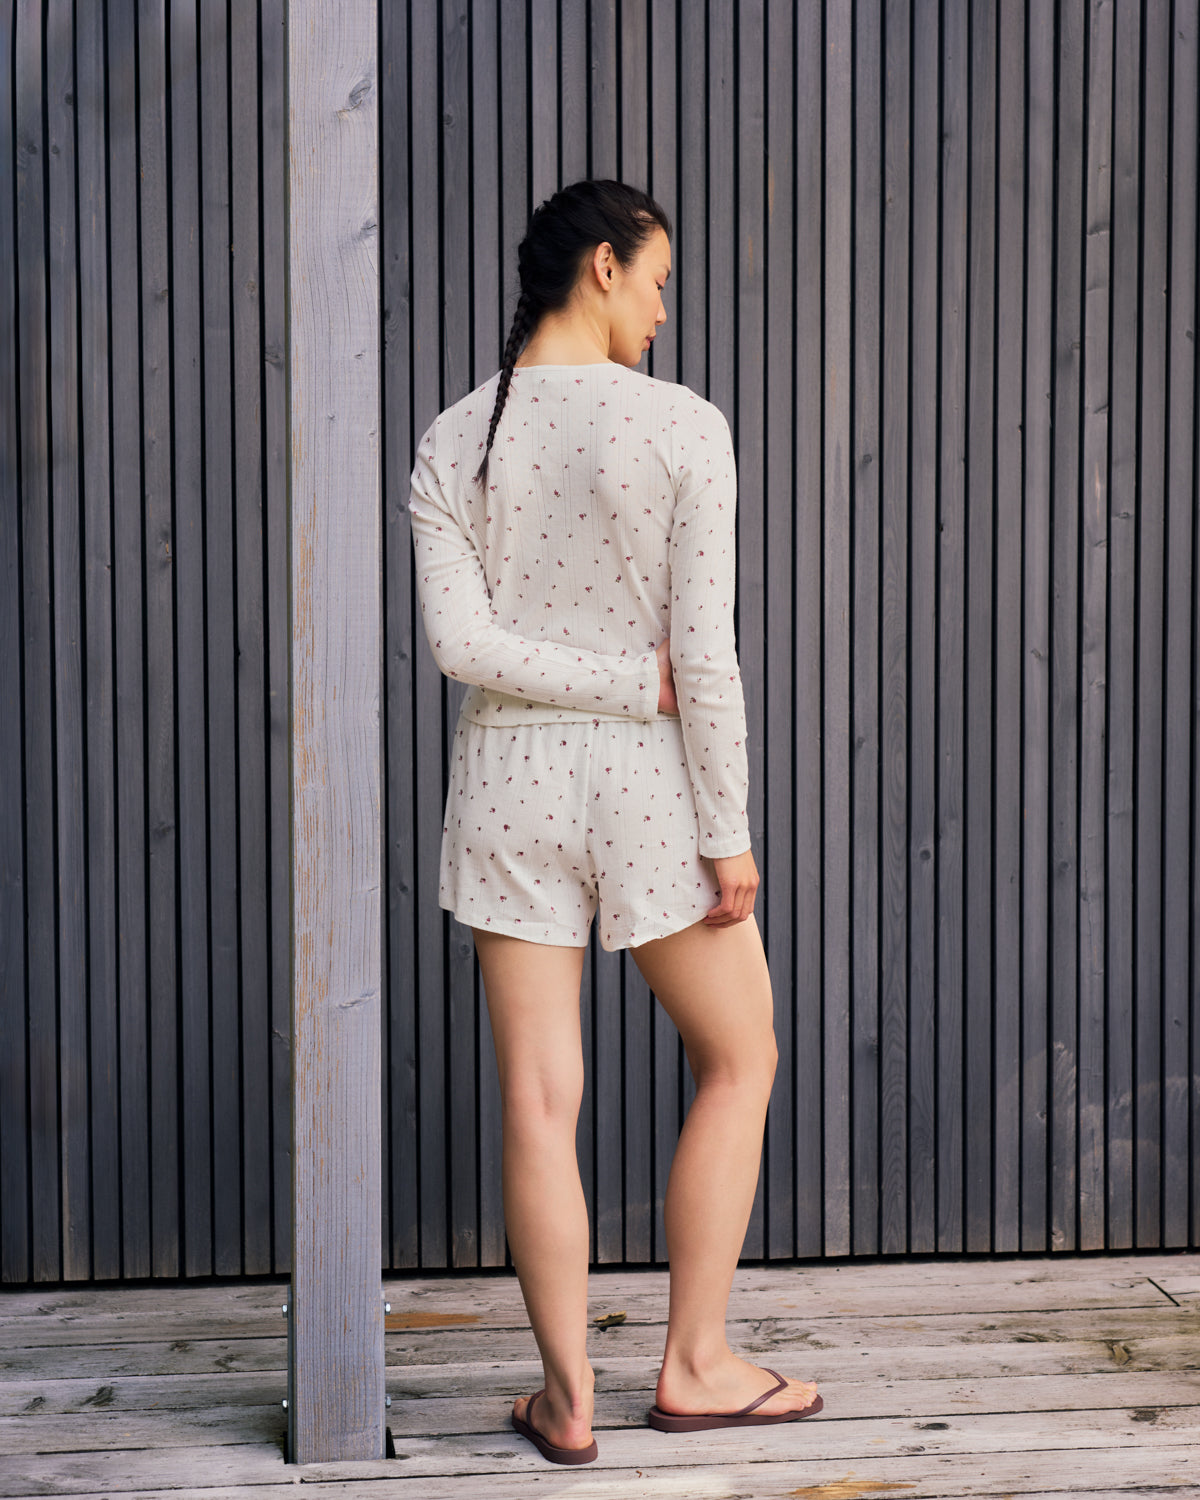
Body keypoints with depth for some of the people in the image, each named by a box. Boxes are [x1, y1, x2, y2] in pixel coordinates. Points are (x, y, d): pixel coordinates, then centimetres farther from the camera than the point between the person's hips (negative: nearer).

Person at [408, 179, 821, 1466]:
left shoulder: (451, 446, 1)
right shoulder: (681, 428, -10)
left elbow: (459, 637, -12)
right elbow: (706, 649, -14)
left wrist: (630, 681, -9)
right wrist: (728, 832, -8)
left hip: (509, 779, 3)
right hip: (647, 783, -3)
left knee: (539, 1103, 7)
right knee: (739, 1060, 16)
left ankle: (567, 1396, 14)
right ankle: (694, 1365, 19)